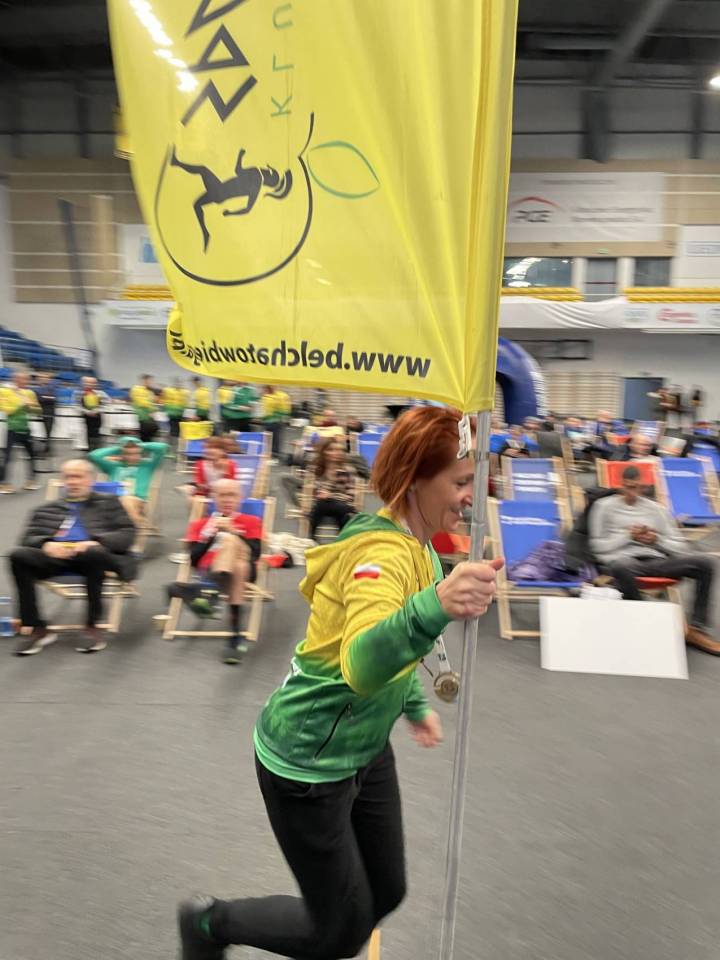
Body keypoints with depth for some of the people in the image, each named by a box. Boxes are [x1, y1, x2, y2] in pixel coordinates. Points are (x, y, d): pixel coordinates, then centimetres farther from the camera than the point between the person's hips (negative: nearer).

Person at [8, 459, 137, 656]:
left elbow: (127, 534, 7)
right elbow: (28, 538, 17)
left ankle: (93, 625, -23)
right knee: (18, 555, -27)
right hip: (53, 556, 3)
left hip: (91, 555, -3)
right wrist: (46, 544, -8)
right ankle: (38, 628, -20)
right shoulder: (46, 508, 29)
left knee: (92, 552, -39)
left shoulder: (108, 502, 21)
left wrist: (96, 543, -12)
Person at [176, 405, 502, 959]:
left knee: (385, 895, 20)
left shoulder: (414, 543, -1)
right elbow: (361, 665, -48)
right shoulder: (383, 550, -30)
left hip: (365, 750, 9)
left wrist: (415, 705, 19)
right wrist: (434, 606, -63)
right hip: (308, 763, -9)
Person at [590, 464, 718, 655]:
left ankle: (696, 629, -12)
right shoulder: (605, 506, 12)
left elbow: (680, 547, 17)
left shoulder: (656, 509, 21)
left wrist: (658, 540, -1)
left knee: (704, 563, -18)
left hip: (656, 560, 4)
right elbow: (598, 546, 4)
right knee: (620, 567, -42)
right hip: (623, 559, -4)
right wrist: (628, 536, -5)